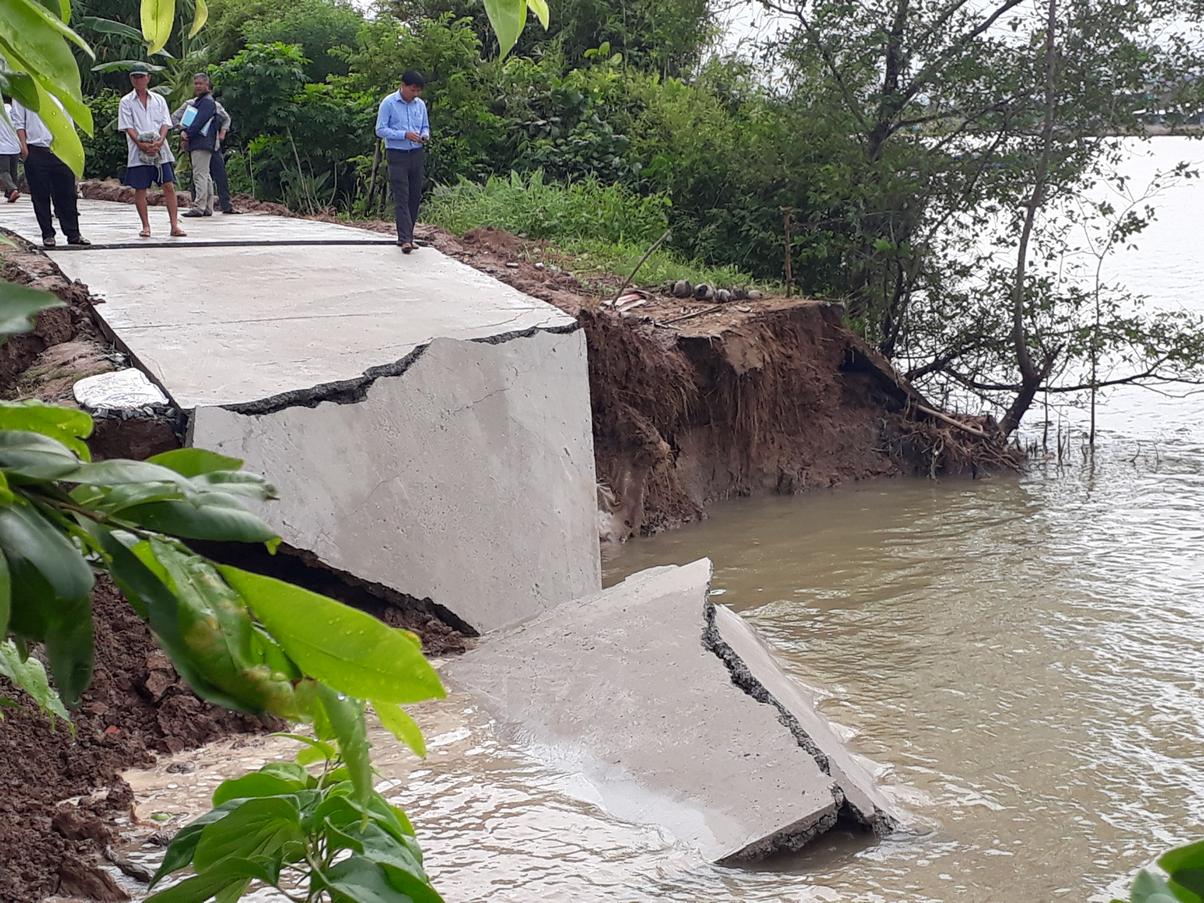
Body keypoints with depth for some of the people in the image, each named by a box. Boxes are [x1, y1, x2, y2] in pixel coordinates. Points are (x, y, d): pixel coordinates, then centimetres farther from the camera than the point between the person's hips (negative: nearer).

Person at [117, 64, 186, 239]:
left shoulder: (158, 100, 12)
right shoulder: (126, 102, 6)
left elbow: (165, 123, 5)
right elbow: (128, 127, -2)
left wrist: (159, 141, -13)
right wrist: (142, 144, -16)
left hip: (160, 149, 1)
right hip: (138, 152, -1)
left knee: (169, 185, -6)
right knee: (140, 189, 1)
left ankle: (175, 225, -5)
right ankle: (146, 226, 9)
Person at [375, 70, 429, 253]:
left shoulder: (420, 104, 9)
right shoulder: (388, 103, -7)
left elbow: (425, 126, 19)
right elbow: (380, 130, -9)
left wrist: (425, 135, -5)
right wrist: (405, 135, -19)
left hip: (417, 155, 6)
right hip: (397, 156, -6)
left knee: (415, 197, 6)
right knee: (401, 198, -11)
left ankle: (406, 236, 16)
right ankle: (405, 239, -17)